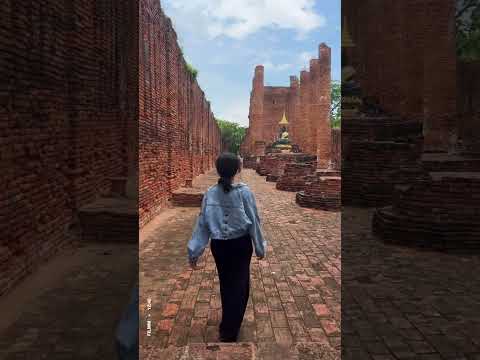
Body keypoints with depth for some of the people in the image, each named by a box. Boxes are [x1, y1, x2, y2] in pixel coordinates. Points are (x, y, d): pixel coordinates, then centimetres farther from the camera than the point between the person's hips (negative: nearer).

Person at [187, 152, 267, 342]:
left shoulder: (210, 194, -8)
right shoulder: (244, 191, -15)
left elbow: (202, 223, -6)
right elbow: (254, 221, -10)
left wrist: (194, 251, 0)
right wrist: (260, 247, 2)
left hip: (219, 245, 3)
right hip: (241, 244, -3)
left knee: (226, 283, 22)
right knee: (239, 284, 12)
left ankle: (228, 324, 43)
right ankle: (229, 331, 14)